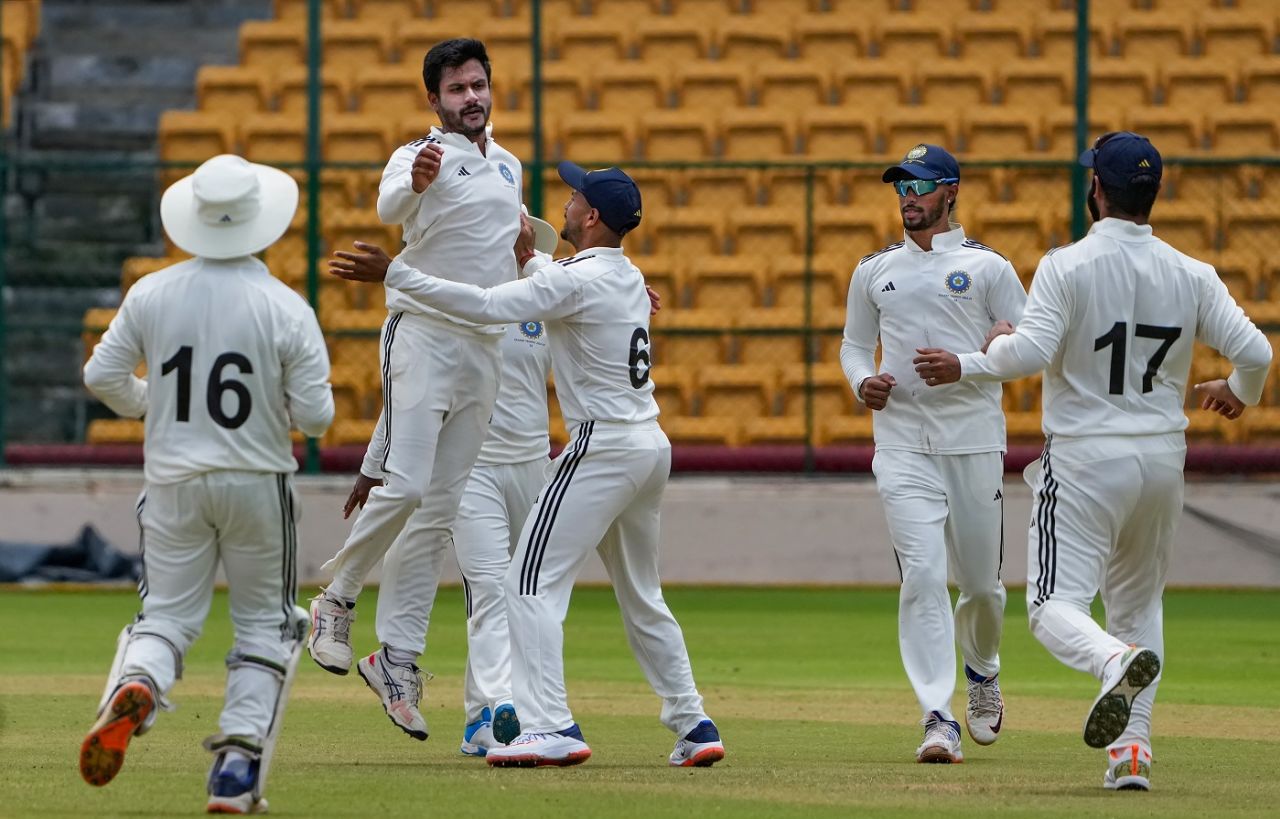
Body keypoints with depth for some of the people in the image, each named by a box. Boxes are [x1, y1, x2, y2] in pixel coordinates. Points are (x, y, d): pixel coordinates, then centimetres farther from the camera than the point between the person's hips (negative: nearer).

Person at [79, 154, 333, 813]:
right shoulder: (285, 308, -12)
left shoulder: (151, 294, -5)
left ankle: (134, 685, -21)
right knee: (266, 625, 12)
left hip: (174, 482, 2)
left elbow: (102, 376, 0)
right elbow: (315, 416, -13)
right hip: (258, 481, -2)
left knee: (166, 614, 13)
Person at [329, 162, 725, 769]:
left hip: (603, 447, -9)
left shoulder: (575, 280, -15)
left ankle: (551, 727, -19)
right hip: (652, 446, 9)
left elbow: (486, 306, -26)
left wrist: (393, 274, -26)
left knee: (534, 581, -9)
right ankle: (693, 725, 19)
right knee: (641, 597, 20)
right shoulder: (629, 277, 13)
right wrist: (527, 258, 34)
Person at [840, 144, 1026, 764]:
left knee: (981, 581, 9)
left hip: (974, 440, -1)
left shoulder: (987, 267, 2)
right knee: (922, 574, -14)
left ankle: (982, 671, 41)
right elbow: (854, 343, 22)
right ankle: (939, 719, -16)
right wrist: (862, 381, -1)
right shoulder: (874, 270, 12)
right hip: (902, 446, 1)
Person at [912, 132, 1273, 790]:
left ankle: (1119, 661, -37)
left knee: (1056, 606, -4)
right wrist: (1239, 393, 19)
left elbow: (1032, 351, -25)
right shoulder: (1189, 275, 1)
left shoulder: (1066, 267, -12)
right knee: (1138, 603, 20)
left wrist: (969, 365, -5)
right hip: (1162, 459, 5)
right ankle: (1132, 747, 9)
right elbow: (1255, 351, -4)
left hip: (1085, 460, -5)